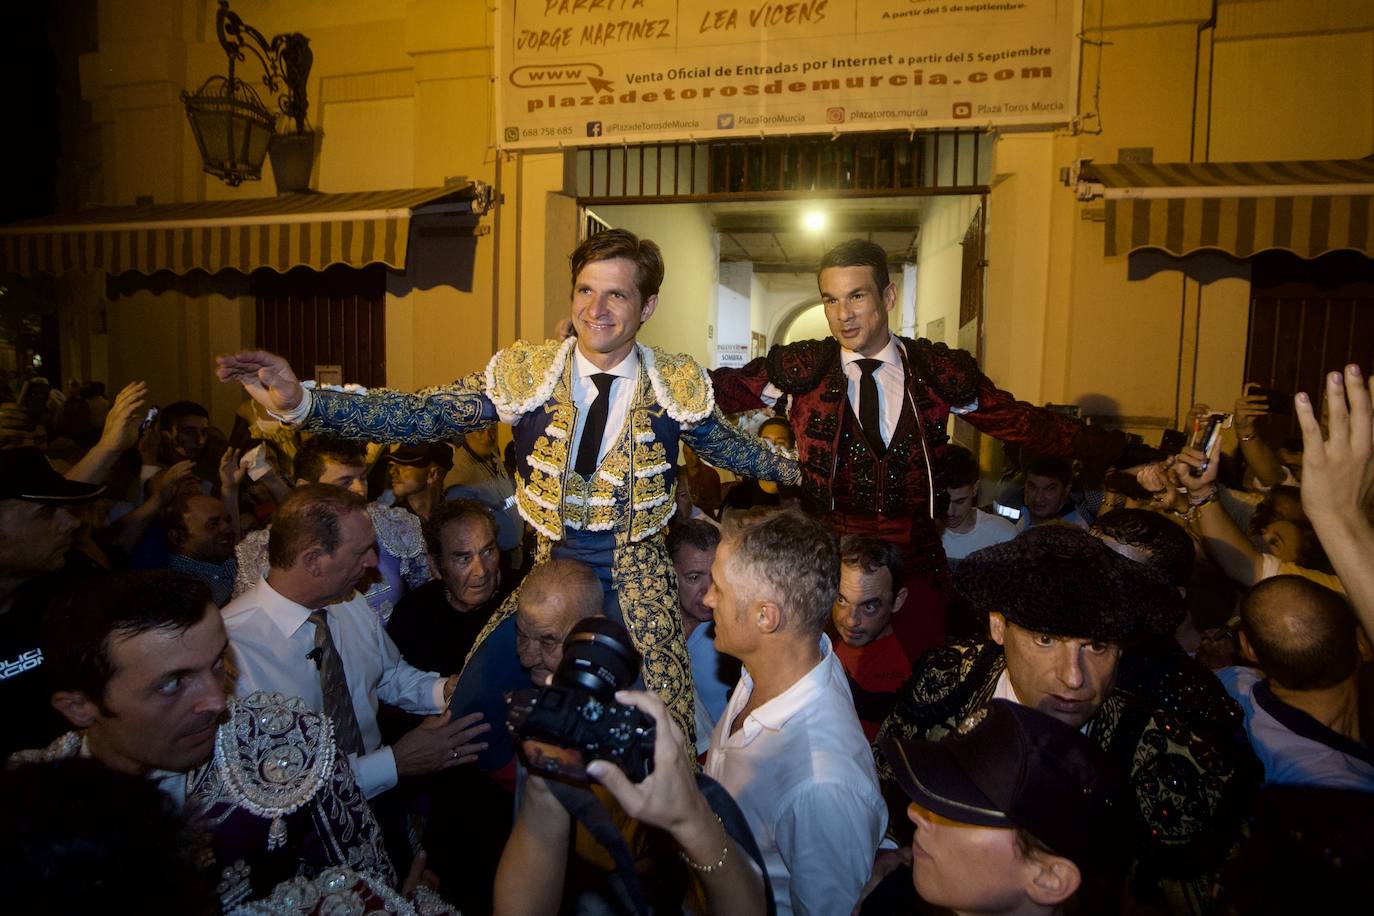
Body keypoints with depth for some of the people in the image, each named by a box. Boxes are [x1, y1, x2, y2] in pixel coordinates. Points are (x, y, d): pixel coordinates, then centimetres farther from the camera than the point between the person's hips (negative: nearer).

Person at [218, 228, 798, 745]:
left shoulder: (679, 385, -6)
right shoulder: (526, 373, -7)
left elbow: (728, 448, 12)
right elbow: (422, 417, -13)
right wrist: (301, 402, -24)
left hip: (638, 572, -1)